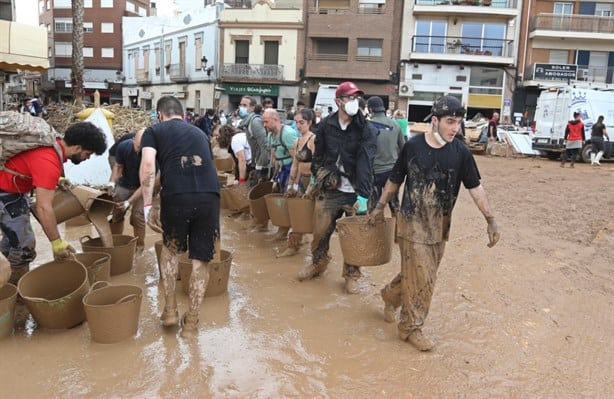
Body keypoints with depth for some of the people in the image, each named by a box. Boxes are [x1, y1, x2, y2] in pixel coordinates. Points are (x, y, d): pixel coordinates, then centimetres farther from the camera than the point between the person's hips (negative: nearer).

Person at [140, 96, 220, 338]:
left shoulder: (154, 131, 17)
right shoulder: (199, 132, 29)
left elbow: (147, 166, -1)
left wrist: (147, 203, 2)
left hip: (176, 195, -2)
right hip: (210, 194, 2)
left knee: (171, 248, 25)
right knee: (201, 259, 13)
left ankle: (170, 310, 26)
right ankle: (191, 323, 20)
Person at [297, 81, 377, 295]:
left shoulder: (366, 129, -8)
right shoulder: (326, 125, 1)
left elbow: (366, 163, -17)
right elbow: (318, 156, 12)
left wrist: (363, 195, -23)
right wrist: (316, 182, 12)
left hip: (354, 192, -2)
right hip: (329, 189, 2)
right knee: (320, 231, 9)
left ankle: (351, 274, 25)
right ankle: (317, 263, 35)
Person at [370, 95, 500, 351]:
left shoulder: (460, 152, -4)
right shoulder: (413, 146, -8)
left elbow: (475, 187, -1)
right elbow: (395, 180, 4)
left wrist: (490, 220, -7)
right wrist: (380, 206, 11)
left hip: (440, 225, 4)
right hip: (412, 222, -3)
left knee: (420, 273, 14)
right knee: (421, 276, -3)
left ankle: (391, 295, 42)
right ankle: (411, 327, 15)